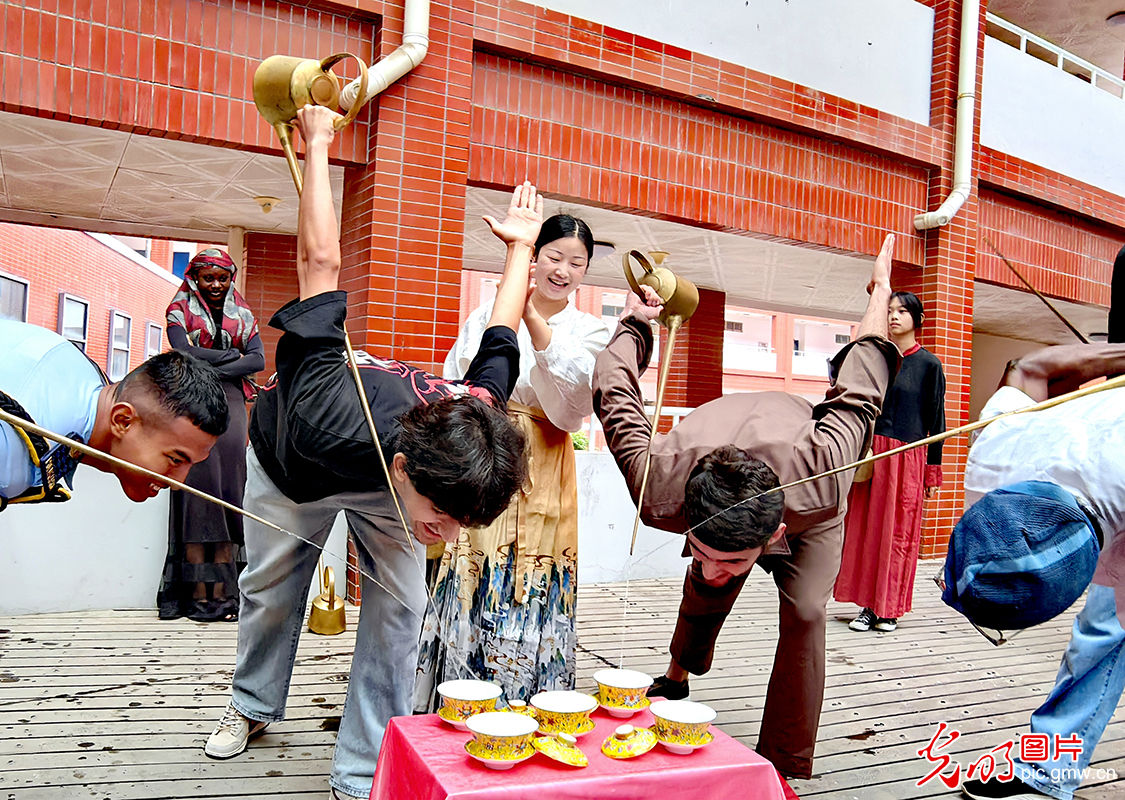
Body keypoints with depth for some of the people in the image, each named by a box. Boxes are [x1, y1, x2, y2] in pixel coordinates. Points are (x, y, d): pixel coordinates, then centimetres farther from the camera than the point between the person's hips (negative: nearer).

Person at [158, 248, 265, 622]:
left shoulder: (242, 314, 18)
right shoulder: (180, 309, 12)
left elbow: (259, 360, 4)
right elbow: (183, 352, -6)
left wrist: (210, 368, -6)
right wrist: (233, 355, -1)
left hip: (230, 404, 2)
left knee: (229, 490, -5)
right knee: (198, 487, -9)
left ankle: (222, 592, -4)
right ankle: (198, 594, -7)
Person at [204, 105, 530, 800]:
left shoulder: (475, 422, -39)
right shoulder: (327, 423, -50)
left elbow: (500, 335, -19)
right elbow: (320, 262, -42)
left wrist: (522, 245, -1)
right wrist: (317, 145, -29)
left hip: (381, 482, 2)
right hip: (291, 465, -1)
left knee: (398, 607, -11)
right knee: (272, 589, 18)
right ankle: (254, 705, 47)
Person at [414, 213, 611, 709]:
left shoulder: (589, 332, 2)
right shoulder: (486, 314, 8)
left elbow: (569, 411, -15)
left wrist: (534, 322, -22)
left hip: (538, 482, -2)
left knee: (524, 607, 3)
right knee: (466, 598, 7)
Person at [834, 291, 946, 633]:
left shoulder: (928, 364, 1)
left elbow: (936, 420, 2)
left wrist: (932, 472, 0)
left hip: (908, 458, -3)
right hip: (869, 454, 3)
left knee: (899, 531, 3)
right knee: (866, 527, 3)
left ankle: (889, 608, 14)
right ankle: (868, 605, 12)